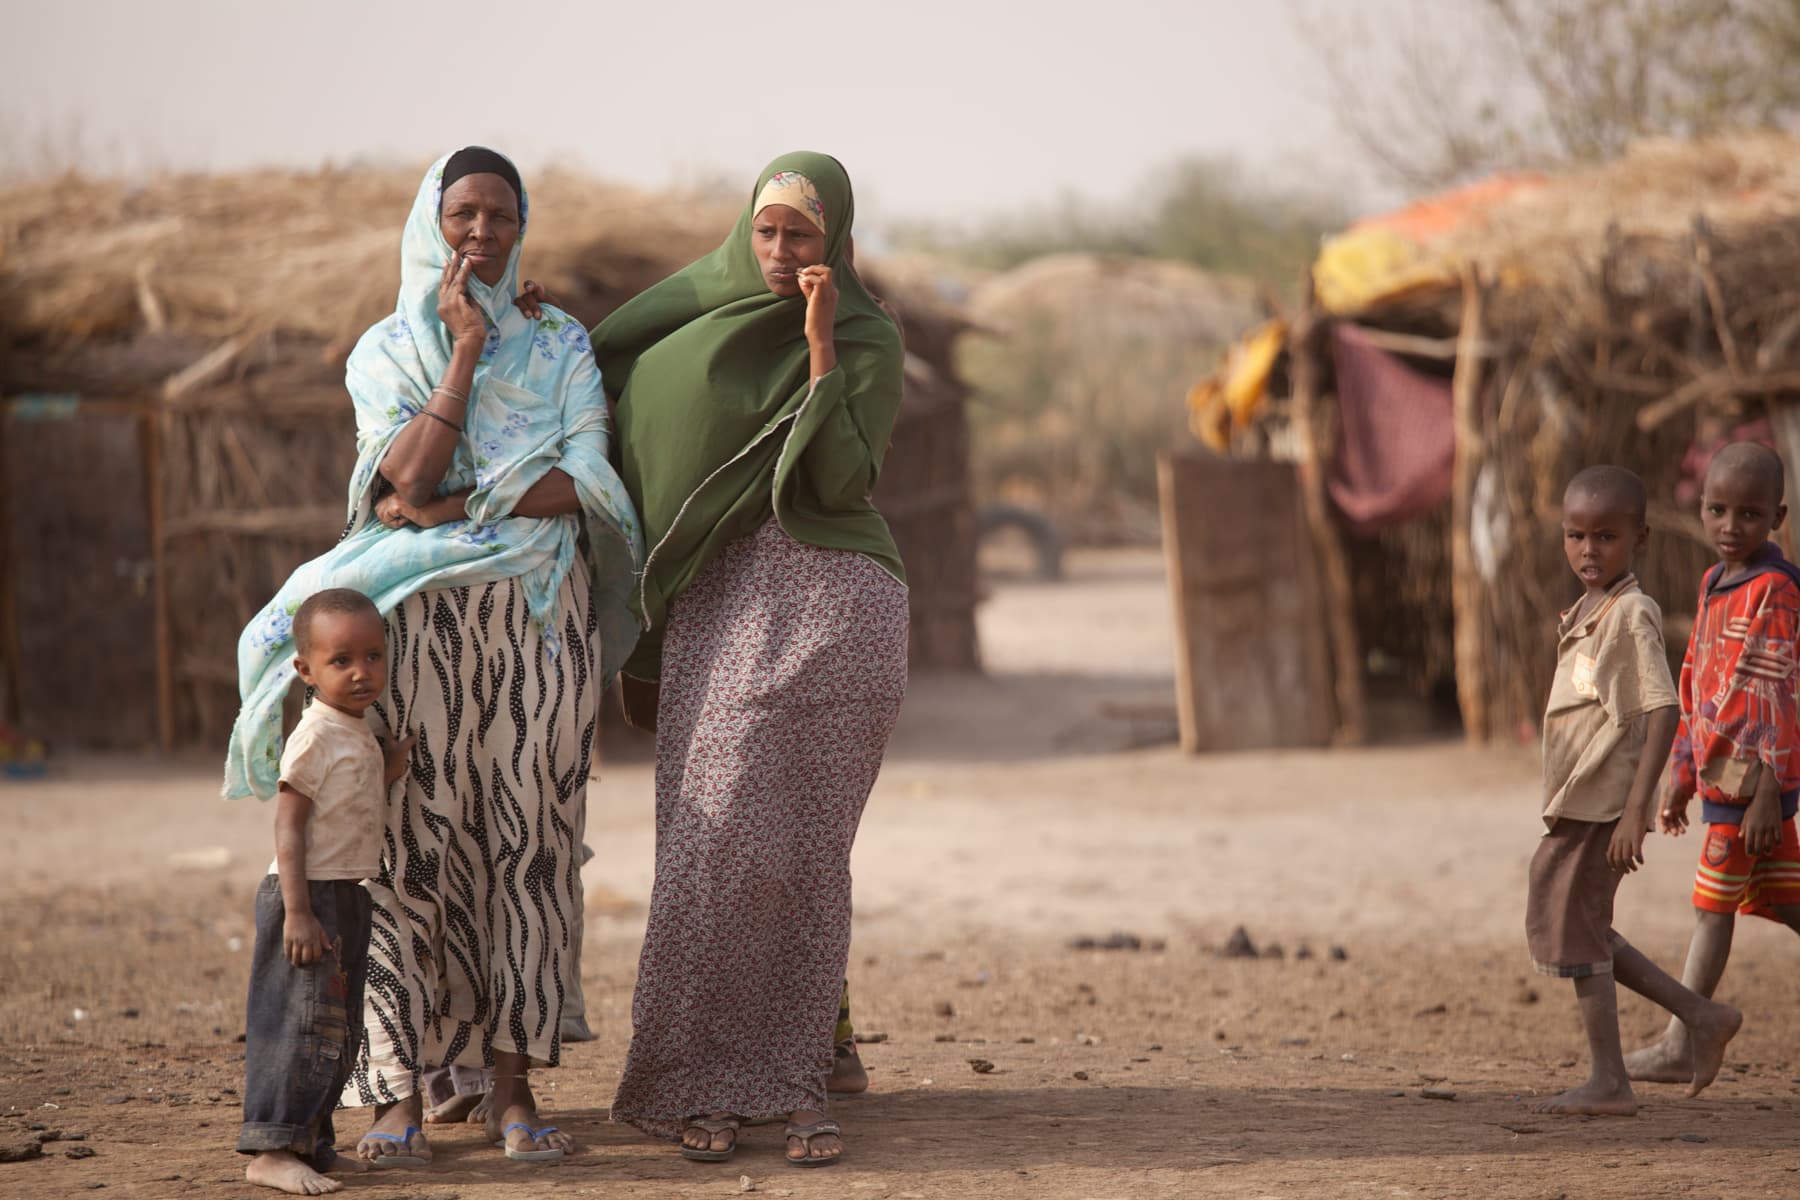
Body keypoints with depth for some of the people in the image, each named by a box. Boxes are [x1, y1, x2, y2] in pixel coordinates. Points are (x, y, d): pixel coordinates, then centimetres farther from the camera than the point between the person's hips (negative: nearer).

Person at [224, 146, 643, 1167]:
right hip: (424, 624, -1)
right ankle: (401, 1094, -5)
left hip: (539, 620, 1)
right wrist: (466, 348, -8)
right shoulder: (386, 354, 9)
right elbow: (411, 477, -8)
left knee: (528, 841, -2)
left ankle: (515, 1088, 1)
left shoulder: (560, 346, 10)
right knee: (413, 842, -6)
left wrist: (445, 508, -10)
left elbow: (581, 482, -4)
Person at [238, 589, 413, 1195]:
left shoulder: (361, 734, 12)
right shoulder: (316, 736, -15)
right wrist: (297, 912, -24)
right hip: (309, 896, -9)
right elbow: (289, 827, -18)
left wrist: (402, 751, 10)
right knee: (305, 1020, -10)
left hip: (347, 899, 9)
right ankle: (272, 1150, -9)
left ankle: (306, 1141, 19)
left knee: (337, 1028, 12)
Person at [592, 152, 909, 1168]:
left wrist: (819, 344, -15)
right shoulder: (708, 306, 9)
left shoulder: (871, 342, 1)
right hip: (722, 607, 1)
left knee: (808, 849, -2)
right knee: (720, 841, -7)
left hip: (835, 603, -1)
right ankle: (698, 1080, 0)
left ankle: (795, 1081, 4)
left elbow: (842, 482, -12)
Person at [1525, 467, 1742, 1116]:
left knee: (1574, 932, -4)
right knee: (1572, 932, 14)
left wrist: (1635, 810, -26)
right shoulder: (1585, 614, 14)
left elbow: (1663, 711, -21)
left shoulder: (1633, 614, -14)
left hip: (1603, 804, -9)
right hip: (1575, 804, 9)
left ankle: (1607, 1081, 5)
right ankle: (1702, 1016, 19)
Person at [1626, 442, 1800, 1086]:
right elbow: (1696, 693, 21)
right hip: (1720, 777, 9)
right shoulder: (1713, 586, 14)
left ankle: (1683, 1044, 5)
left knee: (1712, 906, -2)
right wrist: (1681, 780, 23)